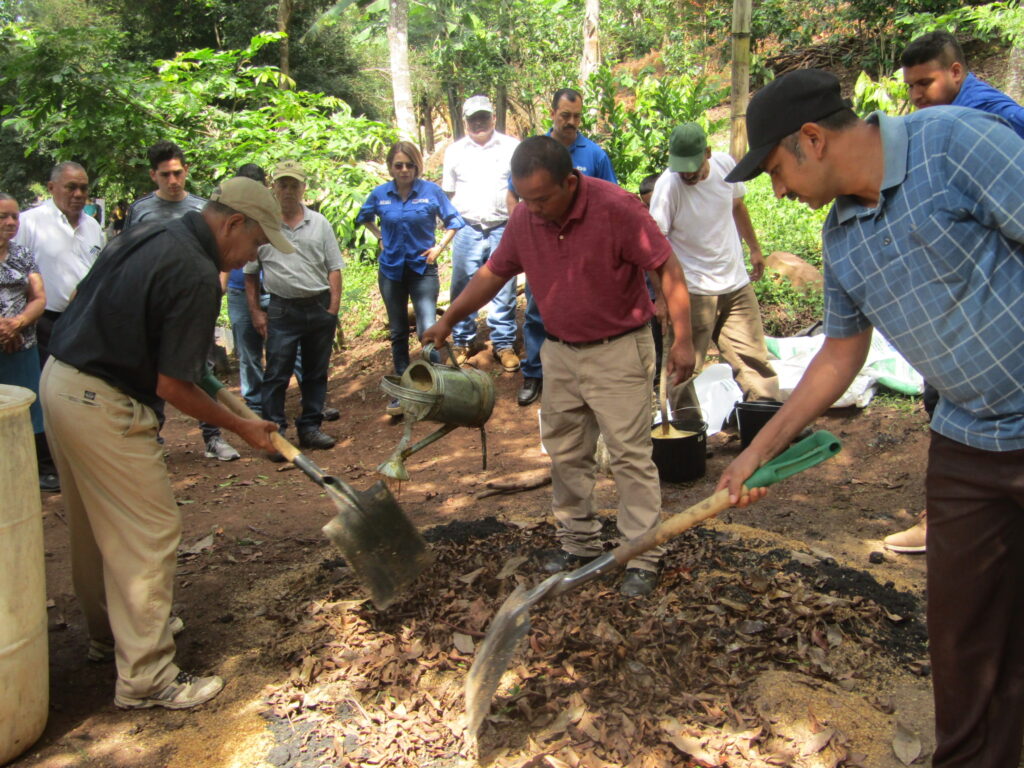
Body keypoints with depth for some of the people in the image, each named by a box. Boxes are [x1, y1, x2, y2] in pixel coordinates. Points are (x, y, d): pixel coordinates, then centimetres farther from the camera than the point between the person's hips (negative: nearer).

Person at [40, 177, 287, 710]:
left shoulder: (149, 236, 9)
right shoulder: (196, 276, -19)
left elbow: (88, 301, 19)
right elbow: (173, 387, -20)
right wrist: (242, 429, -8)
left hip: (59, 380, 10)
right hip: (103, 406, -10)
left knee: (96, 525, 22)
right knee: (150, 532, -1)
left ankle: (110, 632, 41)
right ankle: (145, 678, 8)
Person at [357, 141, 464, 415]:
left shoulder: (431, 191, -7)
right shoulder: (380, 194, -1)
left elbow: (453, 221, 5)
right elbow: (364, 218, 20)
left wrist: (439, 247, -4)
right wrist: (381, 238, 7)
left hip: (422, 268, -3)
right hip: (391, 270, 3)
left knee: (428, 329, -14)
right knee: (398, 332, 11)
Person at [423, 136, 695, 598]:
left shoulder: (616, 208, -19)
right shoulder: (524, 219, -3)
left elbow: (668, 269, -16)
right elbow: (493, 273, 11)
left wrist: (682, 338, -19)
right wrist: (448, 320, 10)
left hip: (618, 351, -6)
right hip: (560, 352, 6)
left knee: (630, 456, -2)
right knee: (565, 454, 13)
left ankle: (643, 558, 9)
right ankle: (579, 542, 29)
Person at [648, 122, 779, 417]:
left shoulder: (725, 164, -2)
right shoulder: (668, 186, -18)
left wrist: (754, 248, 24)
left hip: (736, 282, 5)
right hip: (693, 291, -5)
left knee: (754, 356, 9)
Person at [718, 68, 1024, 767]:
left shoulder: (955, 142, -15)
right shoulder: (842, 238, 6)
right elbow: (842, 352, 15)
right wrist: (761, 449, 14)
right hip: (968, 443, 6)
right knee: (962, 631, 14)